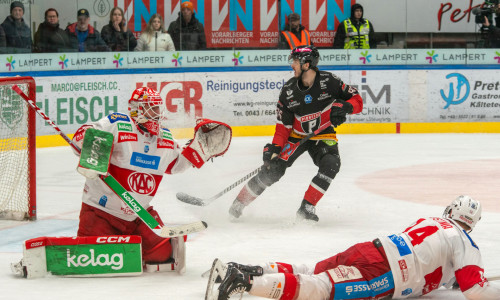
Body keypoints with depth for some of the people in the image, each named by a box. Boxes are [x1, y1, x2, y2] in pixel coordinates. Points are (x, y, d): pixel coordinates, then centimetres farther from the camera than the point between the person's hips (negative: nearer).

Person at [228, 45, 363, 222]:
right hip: (296, 135, 1)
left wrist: (343, 107, -32)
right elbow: (284, 123, -8)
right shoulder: (288, 90, -11)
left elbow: (357, 100, -11)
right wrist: (275, 146, -21)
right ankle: (239, 202, 7)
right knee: (273, 170, -10)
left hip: (323, 135, -1)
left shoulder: (328, 81, -17)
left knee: (331, 165, -28)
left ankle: (307, 208, -19)